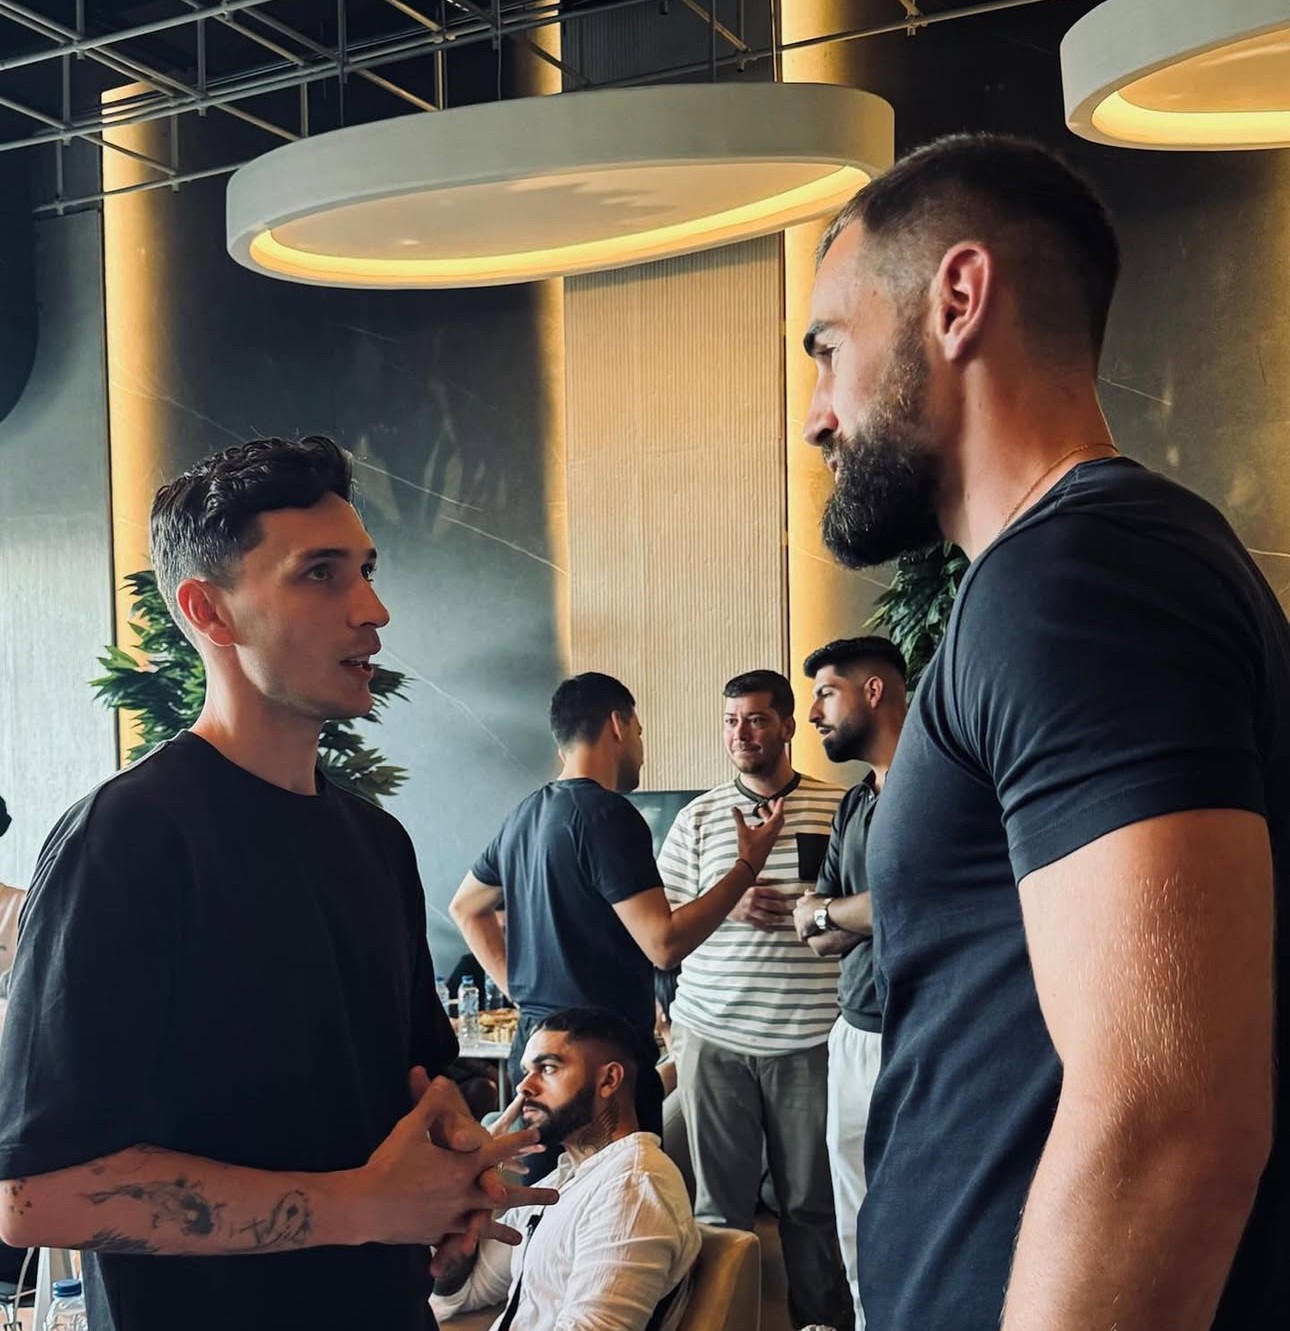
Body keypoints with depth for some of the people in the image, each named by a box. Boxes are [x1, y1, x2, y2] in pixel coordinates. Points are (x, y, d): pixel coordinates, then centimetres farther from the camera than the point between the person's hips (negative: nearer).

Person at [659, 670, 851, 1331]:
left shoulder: (838, 807, 4)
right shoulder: (697, 817, 9)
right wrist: (727, 903, -8)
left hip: (809, 1036, -1)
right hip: (713, 1034, 1)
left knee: (813, 1201, 6)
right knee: (720, 1202, 6)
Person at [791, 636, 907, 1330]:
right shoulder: (851, 806, 17)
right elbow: (816, 936, 13)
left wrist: (828, 910, -3)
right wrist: (888, 908, -8)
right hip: (855, 1037, 8)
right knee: (860, 1242, 11)